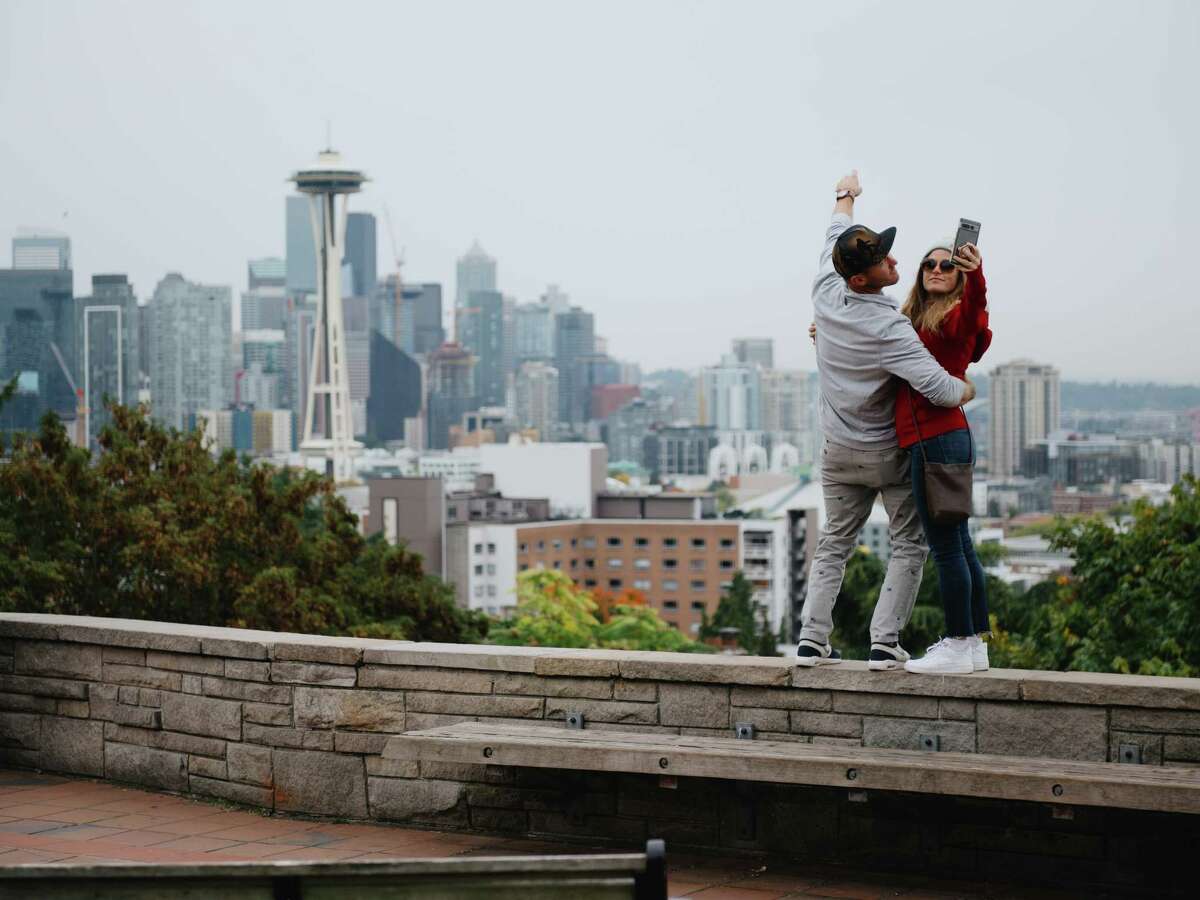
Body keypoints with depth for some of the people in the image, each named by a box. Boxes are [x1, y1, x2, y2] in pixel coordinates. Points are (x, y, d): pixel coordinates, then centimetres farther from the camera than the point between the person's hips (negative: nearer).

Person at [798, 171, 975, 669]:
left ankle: (811, 638, 6)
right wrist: (967, 389, -9)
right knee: (908, 544, 6)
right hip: (889, 452, -6)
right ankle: (884, 642, -4)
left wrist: (845, 197, 31)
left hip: (838, 450, 6)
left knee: (834, 543, 15)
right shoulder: (888, 329, -28)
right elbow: (937, 387, -33)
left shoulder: (825, 292, -10)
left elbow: (834, 239, 11)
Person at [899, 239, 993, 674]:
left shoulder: (955, 316, -6)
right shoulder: (914, 320, 20)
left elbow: (973, 315, -31)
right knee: (959, 547, 12)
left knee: (946, 547, -6)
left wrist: (976, 275, -51)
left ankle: (957, 647, -2)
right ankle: (975, 646, 18)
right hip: (936, 439, 10)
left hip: (937, 438, -10)